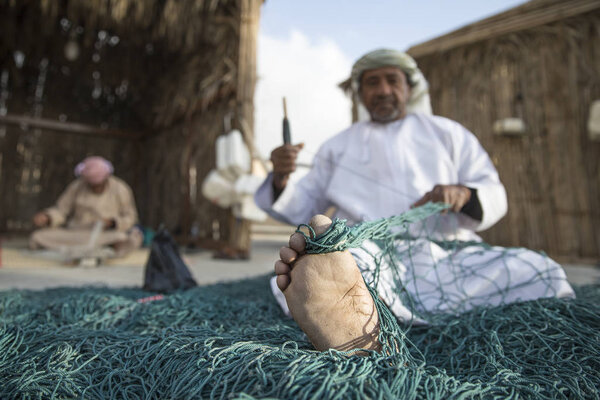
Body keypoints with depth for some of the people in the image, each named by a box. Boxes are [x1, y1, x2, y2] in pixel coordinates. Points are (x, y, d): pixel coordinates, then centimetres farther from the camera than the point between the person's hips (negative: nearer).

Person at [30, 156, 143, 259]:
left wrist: (113, 222, -15)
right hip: (75, 233, 3)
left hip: (109, 234, -2)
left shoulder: (121, 190, 0)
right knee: (37, 237, -19)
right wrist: (46, 217, -13)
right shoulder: (76, 187, 3)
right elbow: (60, 211, 8)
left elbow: (130, 216, 4)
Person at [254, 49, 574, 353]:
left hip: (446, 257, 2)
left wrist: (464, 193, -7)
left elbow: (495, 194, 18)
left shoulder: (447, 133, 23)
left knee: (538, 272, -24)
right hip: (372, 256, -1)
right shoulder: (338, 147, 23)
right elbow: (301, 208, 21)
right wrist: (281, 179, -2)